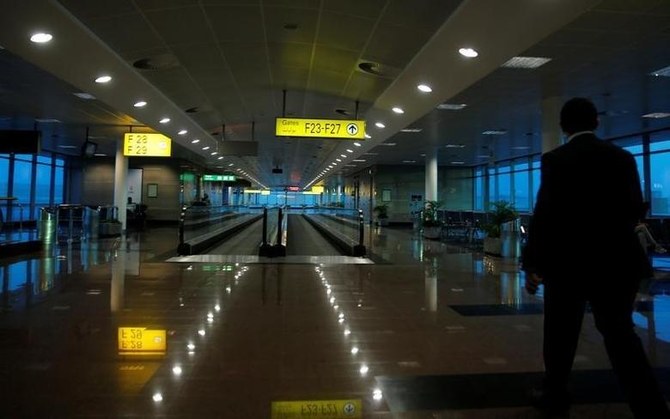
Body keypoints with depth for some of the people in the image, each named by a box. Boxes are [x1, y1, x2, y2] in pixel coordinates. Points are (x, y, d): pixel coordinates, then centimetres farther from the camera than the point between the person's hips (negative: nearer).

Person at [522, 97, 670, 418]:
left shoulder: (555, 160, -9)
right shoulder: (623, 157, 3)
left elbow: (544, 215, -14)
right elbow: (635, 210, 9)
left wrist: (532, 264, -8)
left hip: (569, 261, -3)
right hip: (616, 260, 4)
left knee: (560, 335, 12)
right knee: (620, 334, 11)